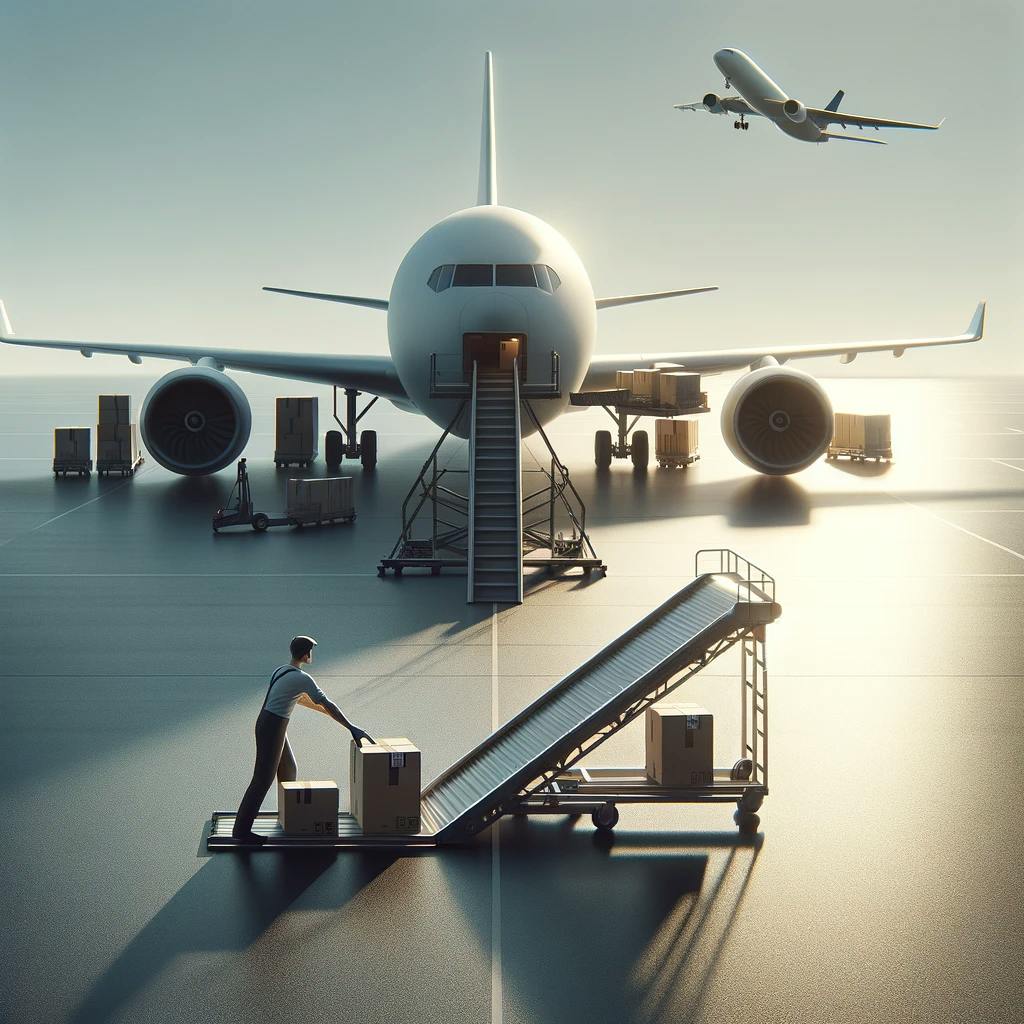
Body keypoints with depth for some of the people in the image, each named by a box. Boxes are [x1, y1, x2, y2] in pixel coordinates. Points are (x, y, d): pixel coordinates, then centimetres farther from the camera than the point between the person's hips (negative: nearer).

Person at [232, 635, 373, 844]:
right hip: (272, 730, -9)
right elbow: (327, 704, -18)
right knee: (263, 780, -5)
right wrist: (351, 727, -16)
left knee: (288, 770, 23)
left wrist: (323, 710, 32)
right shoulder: (303, 679, -18)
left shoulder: (282, 671, 12)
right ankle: (241, 829, -3)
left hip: (267, 724, 9)